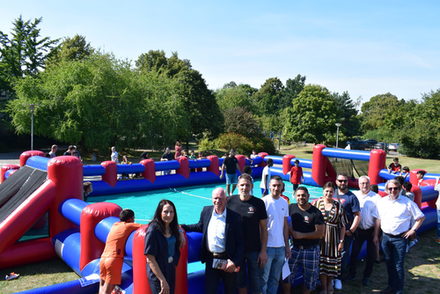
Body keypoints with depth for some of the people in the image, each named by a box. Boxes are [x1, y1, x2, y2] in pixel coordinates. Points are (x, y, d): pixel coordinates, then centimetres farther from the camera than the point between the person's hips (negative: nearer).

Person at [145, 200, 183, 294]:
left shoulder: (173, 229, 2)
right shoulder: (153, 230, -19)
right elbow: (150, 259, -19)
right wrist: (162, 279, -19)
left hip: (171, 272, 7)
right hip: (157, 274, -7)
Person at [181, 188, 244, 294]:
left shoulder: (235, 217, -12)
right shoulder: (206, 211, -1)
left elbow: (240, 243, -10)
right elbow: (200, 226, 18)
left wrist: (235, 262, -18)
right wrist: (182, 227, 9)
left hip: (227, 261, -3)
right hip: (211, 261, 3)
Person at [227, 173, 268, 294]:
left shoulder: (258, 203, -8)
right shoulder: (230, 201, -5)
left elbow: (263, 228, -3)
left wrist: (263, 251, -6)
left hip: (254, 249, -1)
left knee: (255, 283, 8)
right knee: (240, 280, 16)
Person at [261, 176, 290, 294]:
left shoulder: (284, 203, 7)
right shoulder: (264, 202, -10)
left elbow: (285, 225, 13)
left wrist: (287, 246, 12)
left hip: (280, 247, 5)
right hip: (267, 246, -5)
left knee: (275, 278, 15)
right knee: (263, 279, 4)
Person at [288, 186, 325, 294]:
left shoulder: (316, 212, -7)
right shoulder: (291, 208, 0)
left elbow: (320, 233, -10)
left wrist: (302, 235, -15)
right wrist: (291, 231, -10)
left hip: (311, 250, -1)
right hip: (294, 248, 1)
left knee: (310, 277, 11)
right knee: (287, 274, 3)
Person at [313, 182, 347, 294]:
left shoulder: (339, 206, 2)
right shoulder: (317, 203, -1)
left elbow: (342, 225, 4)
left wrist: (341, 241, -1)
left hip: (333, 238, 1)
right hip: (320, 238, -1)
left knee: (332, 263, 8)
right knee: (321, 263, 2)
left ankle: (330, 282, 33)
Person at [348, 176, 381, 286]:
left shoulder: (376, 198, -10)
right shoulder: (354, 195, -2)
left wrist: (376, 232, -12)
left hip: (371, 230, -2)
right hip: (359, 230, 2)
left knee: (371, 255, 9)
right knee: (354, 252, 8)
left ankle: (366, 276, 27)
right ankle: (352, 273, 26)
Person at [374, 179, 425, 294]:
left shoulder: (407, 203, -9)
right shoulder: (382, 201, 3)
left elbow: (421, 217, 1)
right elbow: (378, 220, 11)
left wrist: (413, 230, -6)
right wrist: (376, 235, 11)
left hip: (400, 238, -4)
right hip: (385, 237, 4)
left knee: (398, 266, 0)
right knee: (389, 264, 16)